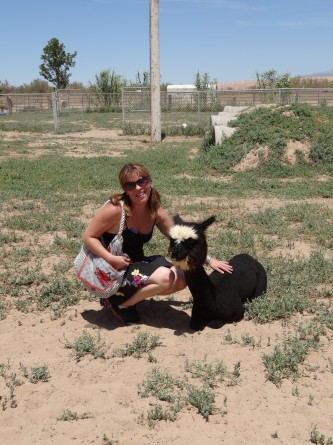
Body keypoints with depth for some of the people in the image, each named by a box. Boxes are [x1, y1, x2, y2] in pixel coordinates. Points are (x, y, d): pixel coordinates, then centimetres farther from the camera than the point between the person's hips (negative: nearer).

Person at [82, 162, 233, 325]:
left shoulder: (155, 212, -6)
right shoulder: (115, 209, -24)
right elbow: (88, 237, -16)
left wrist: (209, 259, -1)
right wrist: (112, 259, -28)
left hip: (136, 263, 7)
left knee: (180, 280, -6)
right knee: (165, 278, -24)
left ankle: (130, 294, 7)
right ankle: (118, 301, -5)